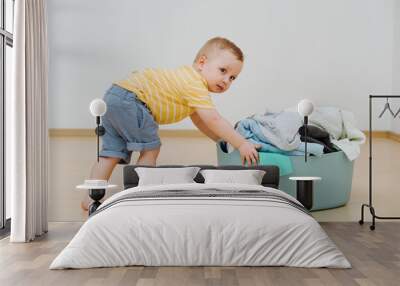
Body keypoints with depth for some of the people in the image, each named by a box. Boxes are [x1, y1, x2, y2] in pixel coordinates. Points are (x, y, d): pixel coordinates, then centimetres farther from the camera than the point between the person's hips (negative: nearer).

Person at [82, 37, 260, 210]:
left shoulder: (189, 78, 18)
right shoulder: (195, 85, -15)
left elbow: (200, 120, 22)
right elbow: (213, 120, -21)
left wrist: (224, 140, 18)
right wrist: (241, 144, -16)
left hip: (114, 97, 10)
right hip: (128, 98, -10)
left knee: (113, 152, 12)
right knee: (151, 148, -2)